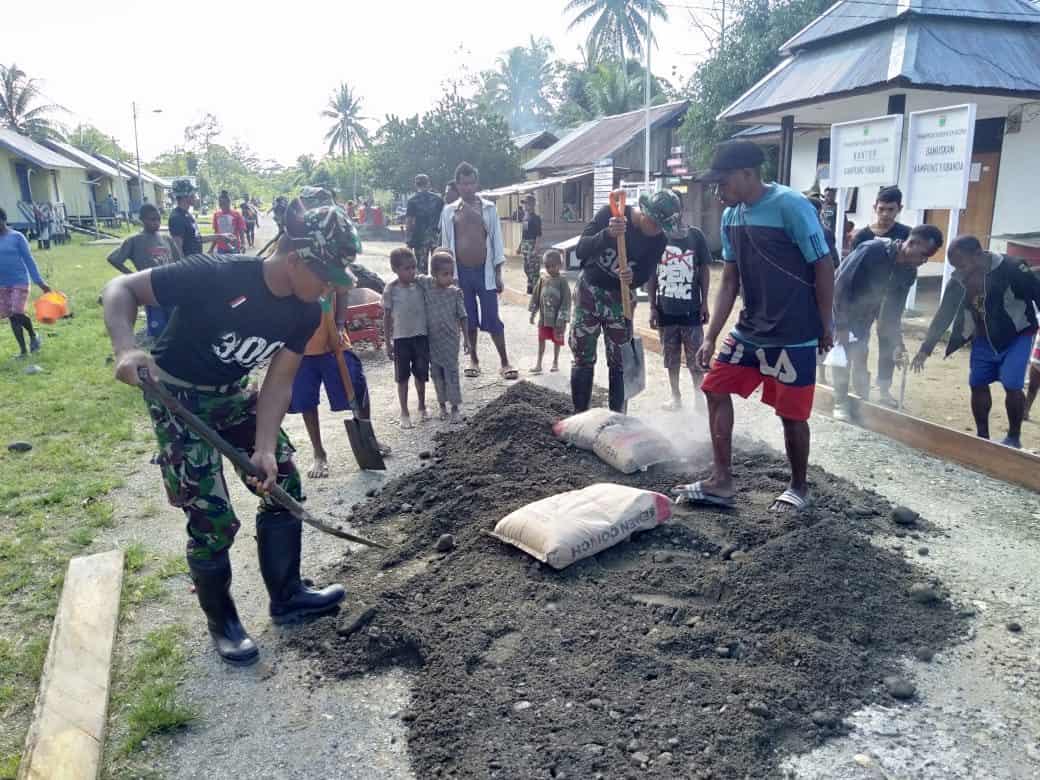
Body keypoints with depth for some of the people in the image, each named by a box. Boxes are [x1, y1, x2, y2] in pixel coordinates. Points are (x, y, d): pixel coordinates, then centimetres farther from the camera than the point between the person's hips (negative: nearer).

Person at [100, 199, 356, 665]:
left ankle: (287, 598, 24)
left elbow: (279, 380, -8)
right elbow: (121, 288, -23)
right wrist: (126, 349, -41)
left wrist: (265, 448, -19)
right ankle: (221, 622, 18)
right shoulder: (215, 276, -31)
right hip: (177, 398, -6)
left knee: (284, 485, 6)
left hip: (231, 395, 7)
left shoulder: (305, 313, -12)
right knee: (213, 518, -7)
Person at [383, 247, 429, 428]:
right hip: (401, 339, -2)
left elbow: (427, 309, 6)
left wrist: (431, 335, 6)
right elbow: (387, 317, -2)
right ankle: (404, 412, 18)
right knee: (402, 377, 6)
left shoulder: (420, 285, -2)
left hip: (421, 337, 2)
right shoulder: (391, 290, -8)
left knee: (421, 374, 11)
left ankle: (422, 407, 30)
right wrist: (388, 343, -2)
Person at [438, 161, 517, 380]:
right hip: (461, 272, 2)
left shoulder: (488, 208, 3)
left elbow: (496, 241, 2)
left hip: (485, 271, -1)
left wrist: (498, 273, -3)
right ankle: (473, 359, 23)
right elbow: (446, 244, 7)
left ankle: (505, 362, 6)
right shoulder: (449, 211, 5)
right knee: (469, 319, 9)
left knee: (492, 319, -2)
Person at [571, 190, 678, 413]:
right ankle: (580, 417, 11)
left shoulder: (659, 240, -11)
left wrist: (632, 277, -34)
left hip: (620, 298, 2)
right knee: (583, 360, 1)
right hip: (590, 291, -2)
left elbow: (645, 275, -10)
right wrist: (608, 234, -43)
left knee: (619, 362, 3)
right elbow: (581, 251, -25)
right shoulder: (610, 213, -19)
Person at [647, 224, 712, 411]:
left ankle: (698, 397, 14)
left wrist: (704, 303, -2)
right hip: (666, 310, 2)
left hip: (691, 309, -1)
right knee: (671, 358, 10)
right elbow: (651, 274, 5)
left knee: (695, 358, 3)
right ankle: (676, 397, 21)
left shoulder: (695, 235, -2)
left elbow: (704, 269, 3)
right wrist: (652, 307, 1)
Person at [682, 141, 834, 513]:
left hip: (794, 336, -7)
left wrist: (825, 327, -8)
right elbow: (730, 282, 9)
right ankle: (722, 482, 14)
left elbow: (823, 269, -12)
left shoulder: (791, 206, -16)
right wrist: (710, 337, 5)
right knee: (716, 389, 5)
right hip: (749, 330, 7)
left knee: (791, 413, 3)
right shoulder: (730, 216, 5)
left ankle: (799, 488, 25)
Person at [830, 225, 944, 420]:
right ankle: (841, 403, -2)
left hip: (865, 310, 6)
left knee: (861, 354, 6)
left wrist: (898, 343, -8)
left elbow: (894, 309, -2)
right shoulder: (872, 250, -31)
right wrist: (842, 327, -28)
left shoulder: (908, 273, -10)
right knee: (843, 351, -10)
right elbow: (841, 285, -29)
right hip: (842, 303, -6)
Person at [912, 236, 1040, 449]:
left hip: (1015, 336, -5)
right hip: (984, 339, 5)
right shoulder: (958, 282, -8)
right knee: (977, 384, 3)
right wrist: (925, 349, -6)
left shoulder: (1011, 268, -23)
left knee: (1012, 386, -11)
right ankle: (982, 436, 17)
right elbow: (943, 316, -3)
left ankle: (1014, 438, 8)